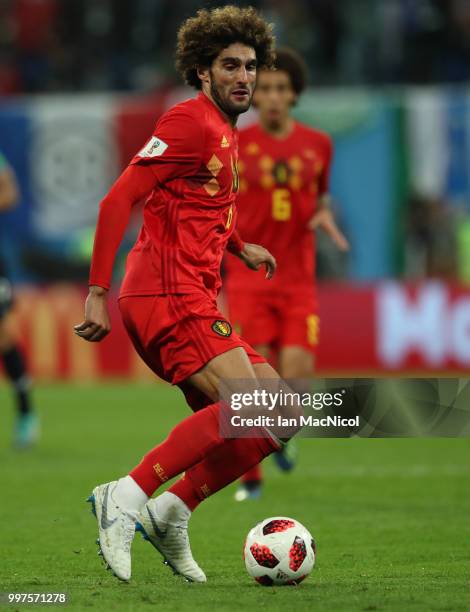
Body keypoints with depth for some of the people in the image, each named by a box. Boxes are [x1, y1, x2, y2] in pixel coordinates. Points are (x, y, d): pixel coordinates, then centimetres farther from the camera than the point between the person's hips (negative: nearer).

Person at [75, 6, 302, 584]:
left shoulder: (224, 132, 22)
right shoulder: (192, 121, -8)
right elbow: (119, 199, -15)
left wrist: (239, 246, 26)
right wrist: (98, 292, -19)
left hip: (192, 303, 10)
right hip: (169, 297, -10)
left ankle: (170, 512, 1)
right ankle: (128, 496, -24)